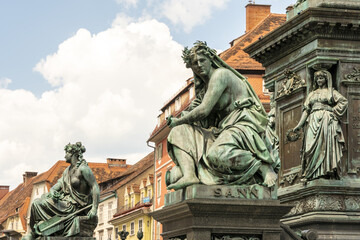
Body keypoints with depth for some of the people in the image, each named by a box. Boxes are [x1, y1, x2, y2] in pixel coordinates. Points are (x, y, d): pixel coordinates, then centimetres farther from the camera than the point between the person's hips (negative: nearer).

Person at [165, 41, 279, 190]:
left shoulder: (220, 74, -7)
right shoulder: (204, 85, 21)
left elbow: (204, 110, -14)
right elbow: (207, 125, 22)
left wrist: (178, 121, 1)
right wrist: (191, 112, 3)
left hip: (242, 126, -10)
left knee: (218, 154, -39)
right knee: (180, 132, 0)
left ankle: (264, 167, -20)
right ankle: (189, 175, -23)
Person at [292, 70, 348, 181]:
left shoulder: (331, 91, 13)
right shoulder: (312, 94, 24)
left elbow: (344, 102, 0)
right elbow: (306, 110, 17)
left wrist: (334, 112, -6)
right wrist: (299, 125, 7)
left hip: (326, 121, -3)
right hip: (313, 121, 3)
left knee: (326, 142, -16)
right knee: (313, 145, -9)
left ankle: (326, 171, -22)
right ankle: (312, 173, -16)